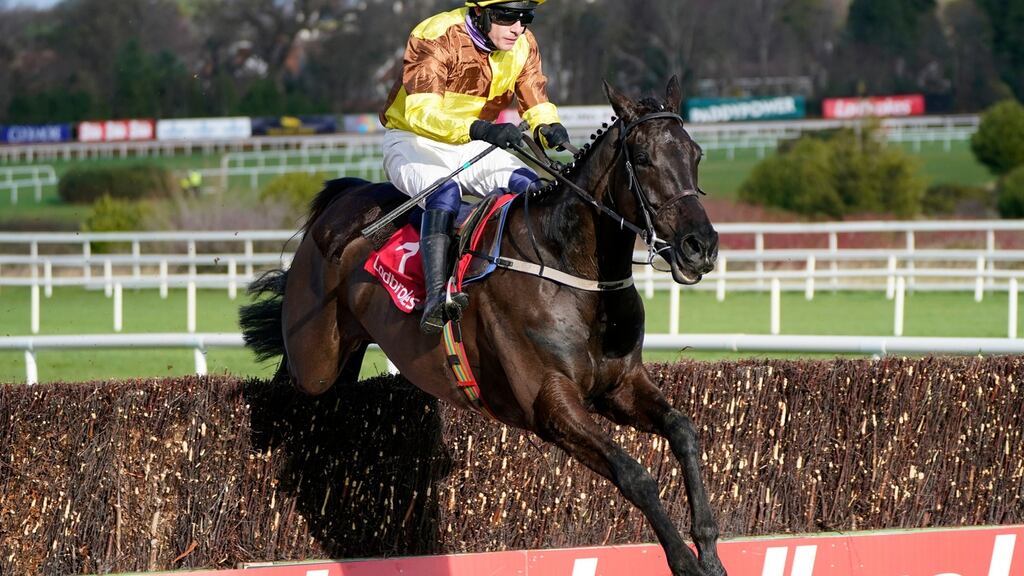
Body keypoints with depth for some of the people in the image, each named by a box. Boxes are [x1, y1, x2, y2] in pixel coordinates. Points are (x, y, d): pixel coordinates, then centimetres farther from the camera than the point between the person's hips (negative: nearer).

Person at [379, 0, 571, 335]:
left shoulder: (523, 46, -2)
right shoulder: (438, 37, -22)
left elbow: (537, 106, 1)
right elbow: (420, 110, -33)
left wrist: (550, 129, -25)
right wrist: (480, 129, -48)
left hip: (473, 148, 6)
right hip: (414, 142, -6)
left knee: (529, 187, -21)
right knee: (444, 190, -37)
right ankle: (436, 297, -48)